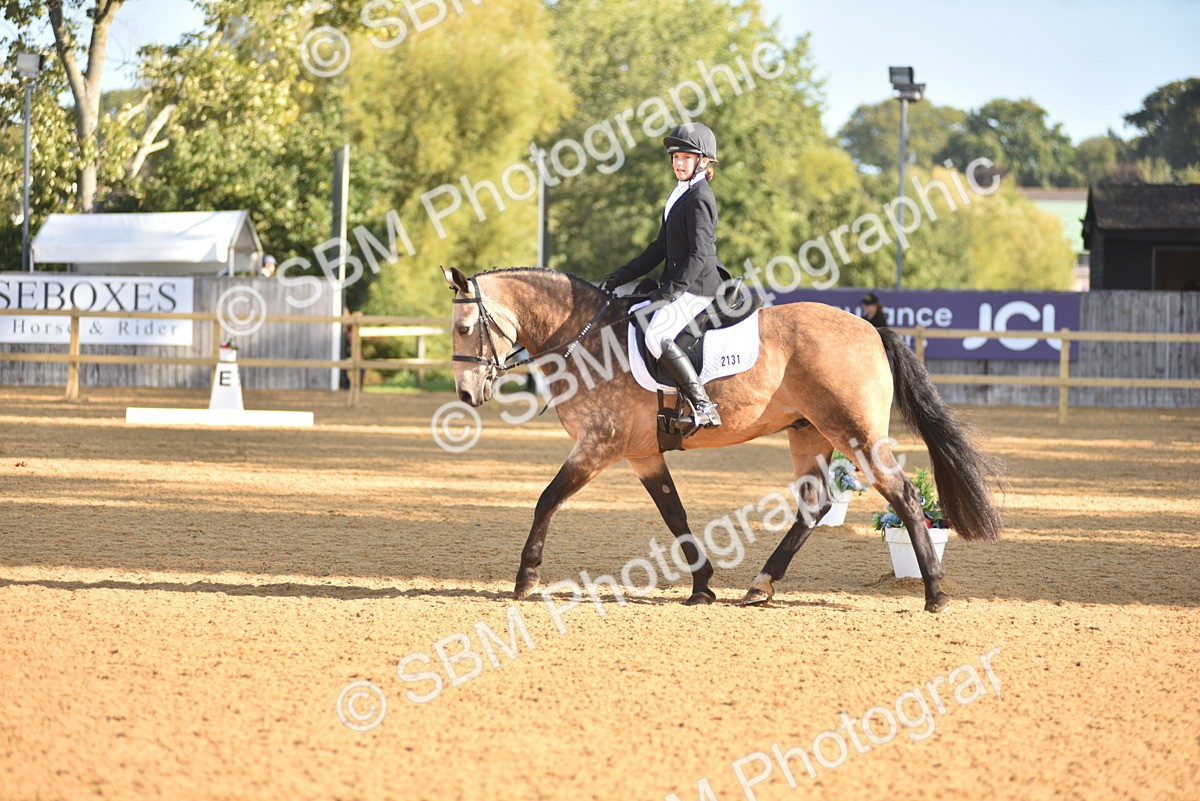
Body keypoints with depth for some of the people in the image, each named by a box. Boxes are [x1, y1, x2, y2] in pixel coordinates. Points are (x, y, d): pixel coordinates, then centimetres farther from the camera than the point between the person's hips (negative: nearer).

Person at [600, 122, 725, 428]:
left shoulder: (699, 199, -13)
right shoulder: (680, 196, 18)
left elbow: (699, 254, -20)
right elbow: (660, 249, 21)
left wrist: (670, 292, -27)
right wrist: (620, 276, 16)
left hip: (696, 287, -11)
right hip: (678, 285, 11)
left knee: (657, 336, -29)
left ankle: (703, 405, -29)